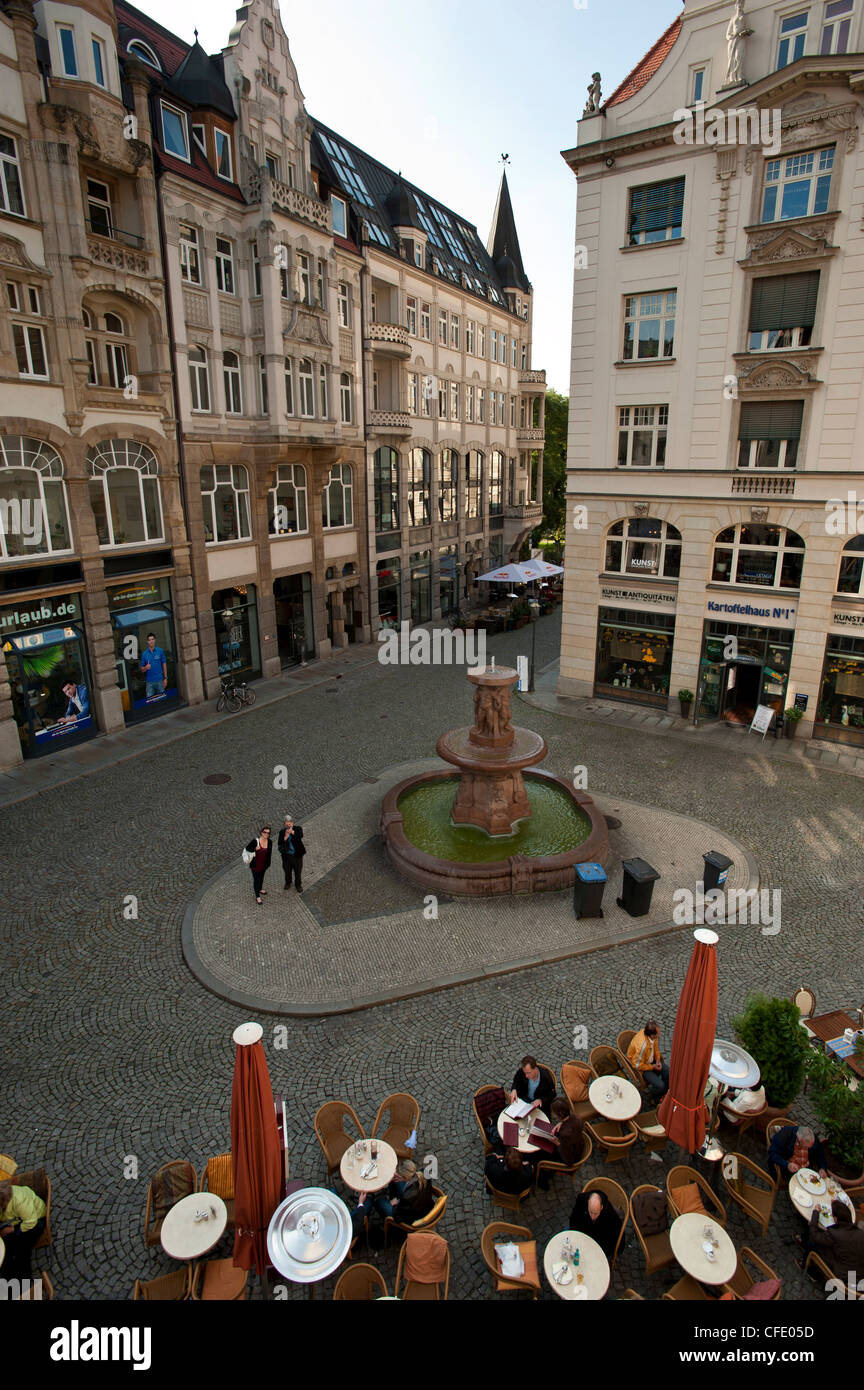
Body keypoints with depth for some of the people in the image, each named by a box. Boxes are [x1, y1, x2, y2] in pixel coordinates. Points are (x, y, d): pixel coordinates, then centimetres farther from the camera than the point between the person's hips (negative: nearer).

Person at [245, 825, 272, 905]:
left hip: (264, 864, 5)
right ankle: (257, 897, 21)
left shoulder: (270, 842, -10)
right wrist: (255, 849, -29)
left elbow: (269, 853, 3)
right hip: (255, 865, -5)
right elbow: (247, 848, -12)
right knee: (256, 879, 7)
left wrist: (268, 864, 7)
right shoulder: (255, 841, -25)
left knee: (261, 877, 27)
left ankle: (260, 889, 53)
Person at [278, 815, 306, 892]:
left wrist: (292, 832, -47)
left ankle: (298, 884, 36)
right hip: (286, 855, 2)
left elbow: (300, 836, -33)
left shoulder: (298, 829, -11)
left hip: (297, 855, -2)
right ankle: (288, 883, 47)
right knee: (287, 871, 20)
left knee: (298, 871, 13)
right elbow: (280, 844, -13)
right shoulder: (282, 832, -6)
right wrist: (285, 837, -29)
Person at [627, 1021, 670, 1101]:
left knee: (669, 1073, -9)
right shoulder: (642, 1046, -40)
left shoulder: (654, 1035, -20)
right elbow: (638, 1065, -25)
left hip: (651, 1060, 7)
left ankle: (663, 1094, 19)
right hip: (640, 1066, -7)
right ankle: (655, 1098, 17)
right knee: (660, 1085, -18)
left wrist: (658, 1060, -8)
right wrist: (653, 1067, -15)